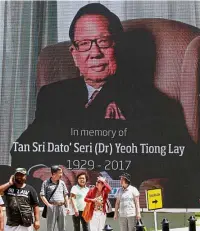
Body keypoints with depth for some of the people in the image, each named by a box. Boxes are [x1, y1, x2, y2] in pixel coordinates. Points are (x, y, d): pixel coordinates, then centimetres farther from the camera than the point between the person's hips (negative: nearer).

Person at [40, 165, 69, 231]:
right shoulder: (46, 183, 1)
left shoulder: (62, 183, 14)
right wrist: (48, 205, -11)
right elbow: (42, 195, -3)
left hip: (62, 207, 4)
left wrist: (67, 207, 9)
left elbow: (66, 195, 17)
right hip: (52, 207, -4)